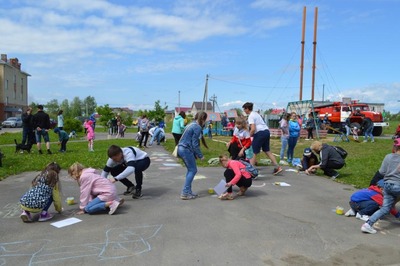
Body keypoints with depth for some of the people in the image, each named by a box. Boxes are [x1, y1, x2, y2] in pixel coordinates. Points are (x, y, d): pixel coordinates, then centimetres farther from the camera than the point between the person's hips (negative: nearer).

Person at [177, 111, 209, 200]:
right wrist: (200, 155, -8)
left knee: (190, 170, 16)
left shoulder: (192, 124, 16)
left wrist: (195, 154, 15)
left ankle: (188, 191, 19)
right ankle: (185, 193, -3)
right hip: (186, 150, -9)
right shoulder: (197, 127, -12)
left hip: (181, 148, 9)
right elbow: (195, 143, -16)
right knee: (193, 170, -1)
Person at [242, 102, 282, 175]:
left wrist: (249, 136, -6)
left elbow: (253, 129, -19)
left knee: (253, 152, -1)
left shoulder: (251, 116, -8)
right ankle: (278, 167, 16)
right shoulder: (255, 113, 20)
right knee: (267, 151, 16)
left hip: (260, 133, -9)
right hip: (266, 131, 9)